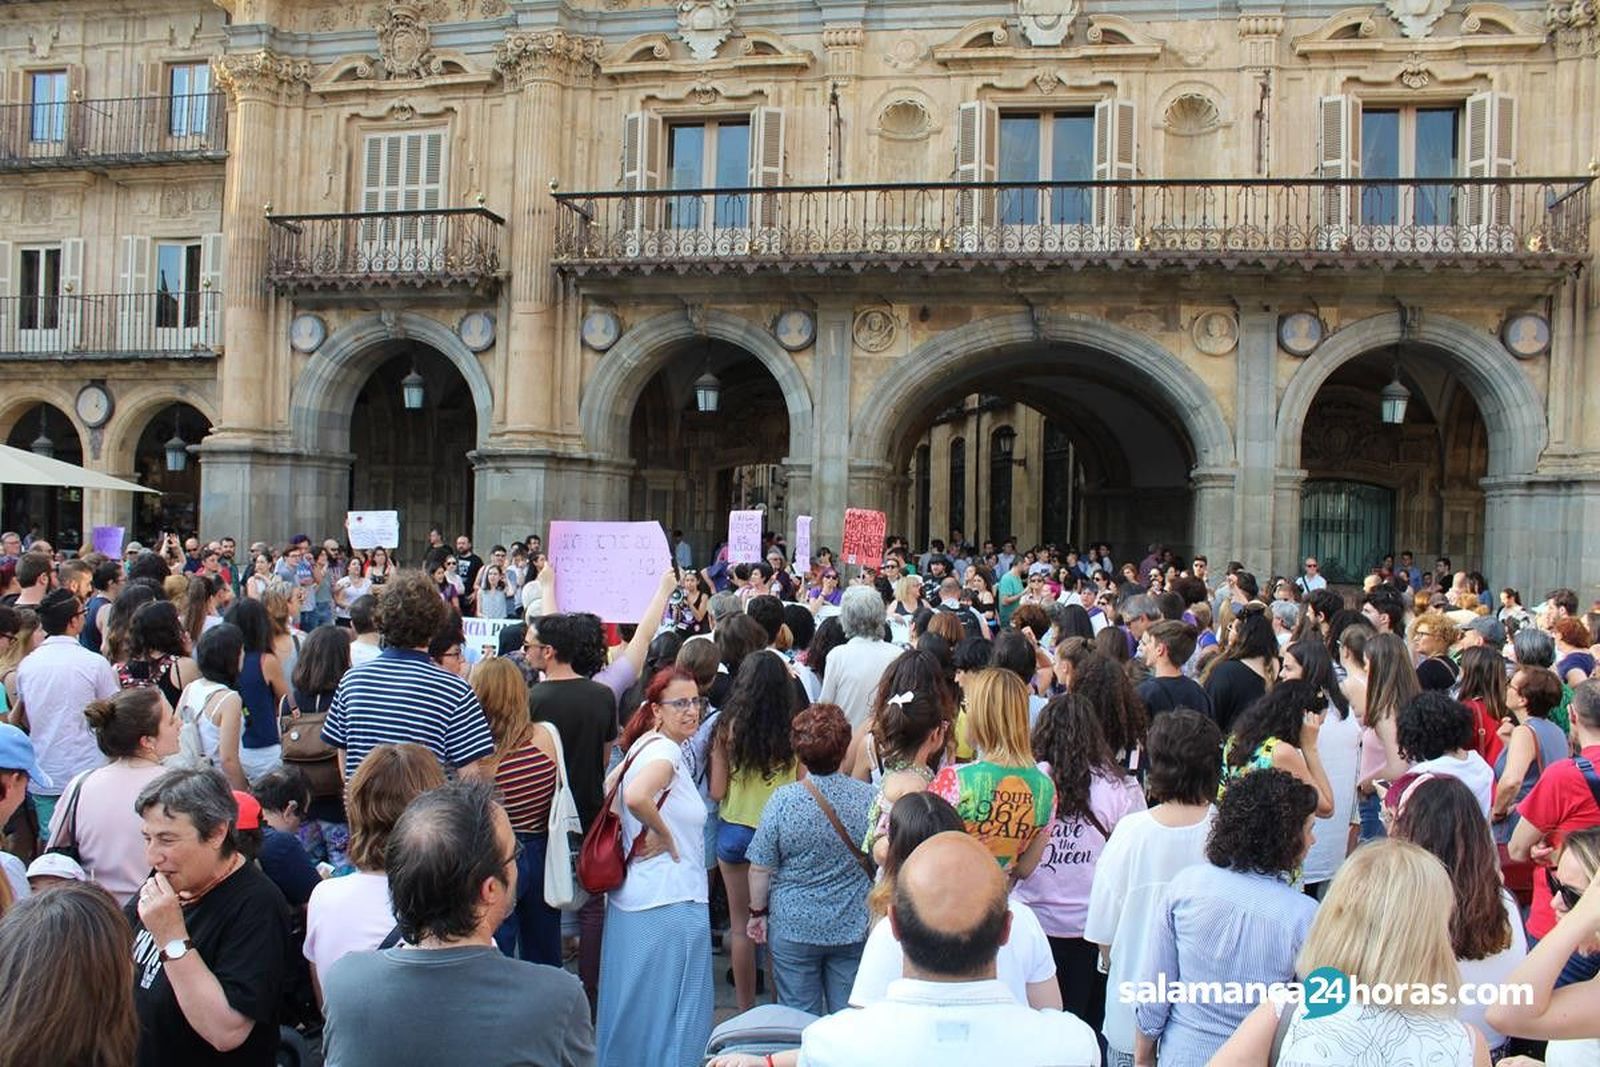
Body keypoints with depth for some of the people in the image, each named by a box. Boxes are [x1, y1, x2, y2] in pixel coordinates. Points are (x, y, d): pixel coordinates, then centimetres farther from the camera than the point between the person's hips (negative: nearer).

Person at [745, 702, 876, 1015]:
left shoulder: (783, 800, -13)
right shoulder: (868, 797, -8)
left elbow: (761, 868, -8)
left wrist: (757, 912, 7)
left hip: (794, 930, -1)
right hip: (853, 929, 2)